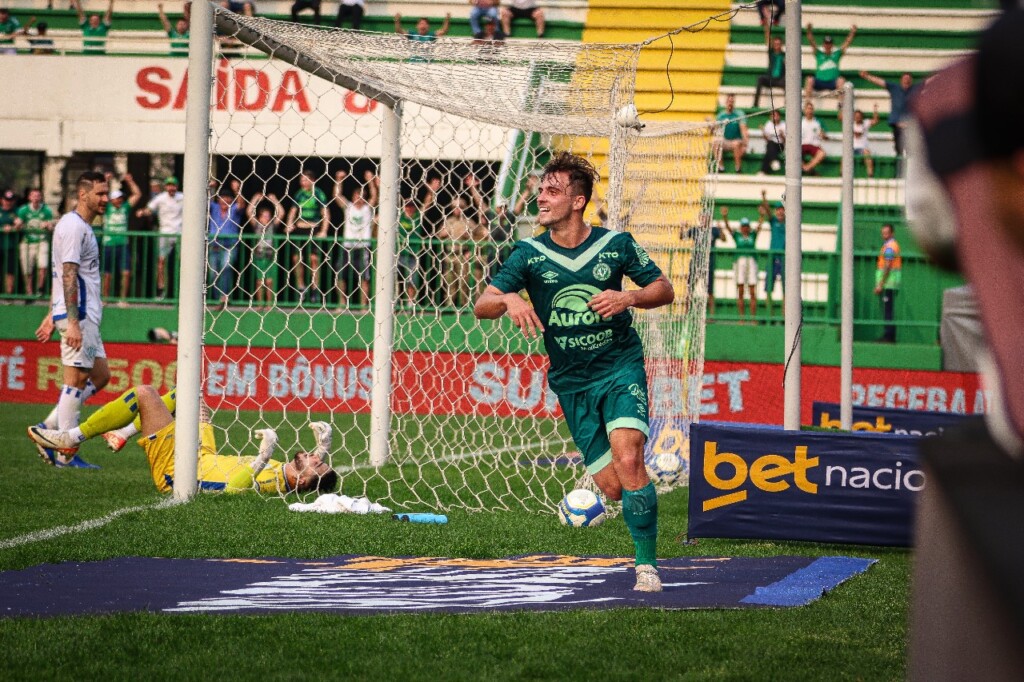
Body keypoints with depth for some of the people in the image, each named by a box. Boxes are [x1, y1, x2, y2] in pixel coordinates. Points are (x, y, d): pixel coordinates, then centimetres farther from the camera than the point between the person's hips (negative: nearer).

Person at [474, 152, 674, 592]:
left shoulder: (616, 244, -3)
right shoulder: (530, 254, -1)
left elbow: (664, 289, 6)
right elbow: (481, 306, -6)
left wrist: (629, 297, -15)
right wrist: (507, 299, -29)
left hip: (621, 366, -2)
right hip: (572, 382, 2)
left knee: (627, 459, -24)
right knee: (612, 487, -3)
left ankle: (647, 566, -15)